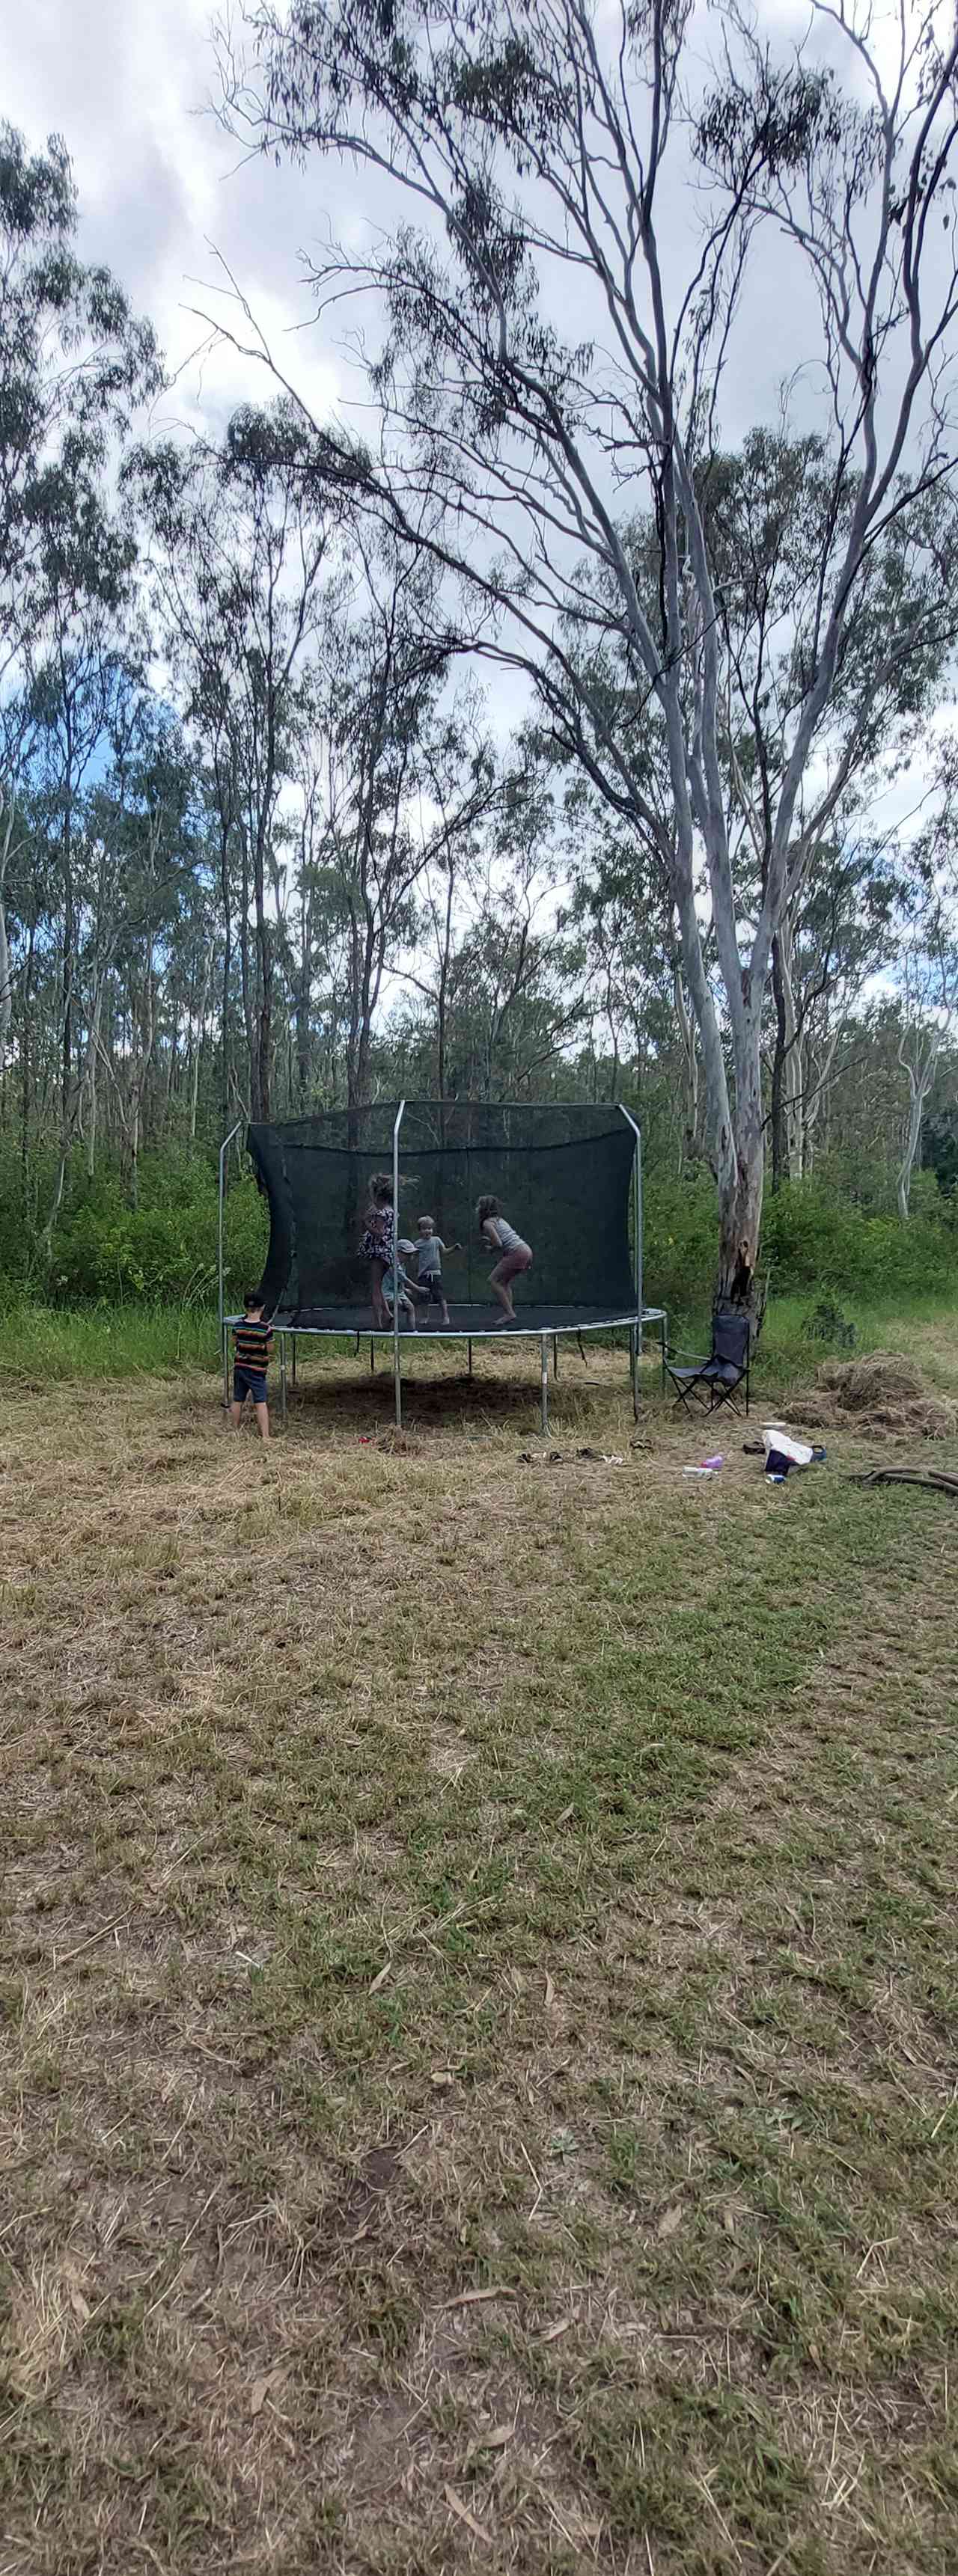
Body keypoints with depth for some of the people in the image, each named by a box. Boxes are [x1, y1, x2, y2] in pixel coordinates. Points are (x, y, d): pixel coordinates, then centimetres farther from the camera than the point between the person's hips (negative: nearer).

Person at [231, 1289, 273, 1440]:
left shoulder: (237, 1326, -5)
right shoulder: (266, 1329, -15)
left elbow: (235, 1344, 8)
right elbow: (269, 1349, -8)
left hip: (239, 1367, 4)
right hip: (257, 1370, -4)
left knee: (238, 1400, 16)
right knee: (261, 1402, -2)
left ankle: (235, 1431, 29)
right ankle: (265, 1436, -6)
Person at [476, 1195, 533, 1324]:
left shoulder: (487, 1223, -4)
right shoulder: (499, 1219, 23)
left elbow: (499, 1245, -13)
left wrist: (491, 1249, 7)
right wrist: (490, 1241, 22)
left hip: (517, 1253, -9)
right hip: (526, 1250, 9)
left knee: (493, 1280, -4)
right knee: (504, 1282, 18)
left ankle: (509, 1313, -9)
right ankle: (508, 1314, 14)